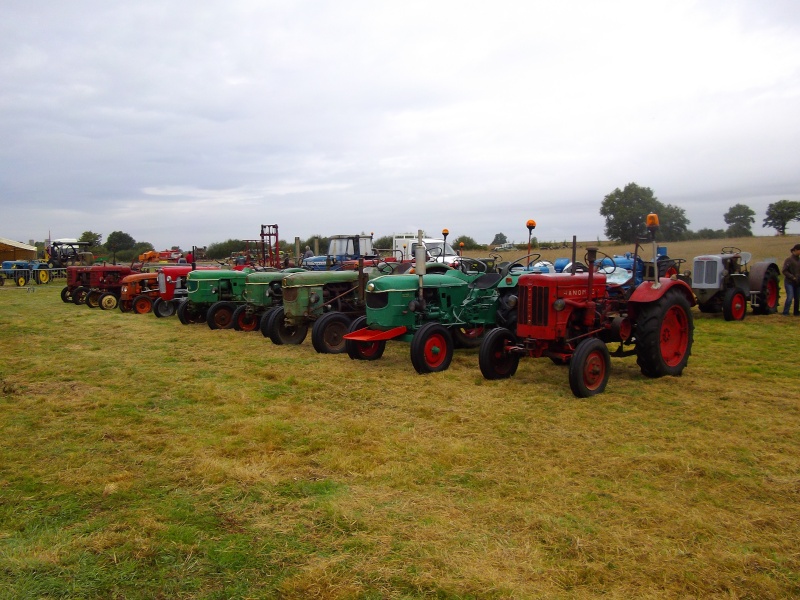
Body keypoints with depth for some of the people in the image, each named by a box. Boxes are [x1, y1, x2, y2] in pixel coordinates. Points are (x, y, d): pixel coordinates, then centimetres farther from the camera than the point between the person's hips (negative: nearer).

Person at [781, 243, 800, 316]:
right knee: (790, 297, -12)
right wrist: (793, 277, -16)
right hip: (789, 282, -6)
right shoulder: (789, 260, -10)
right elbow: (784, 271, -12)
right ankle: (785, 312, -4)